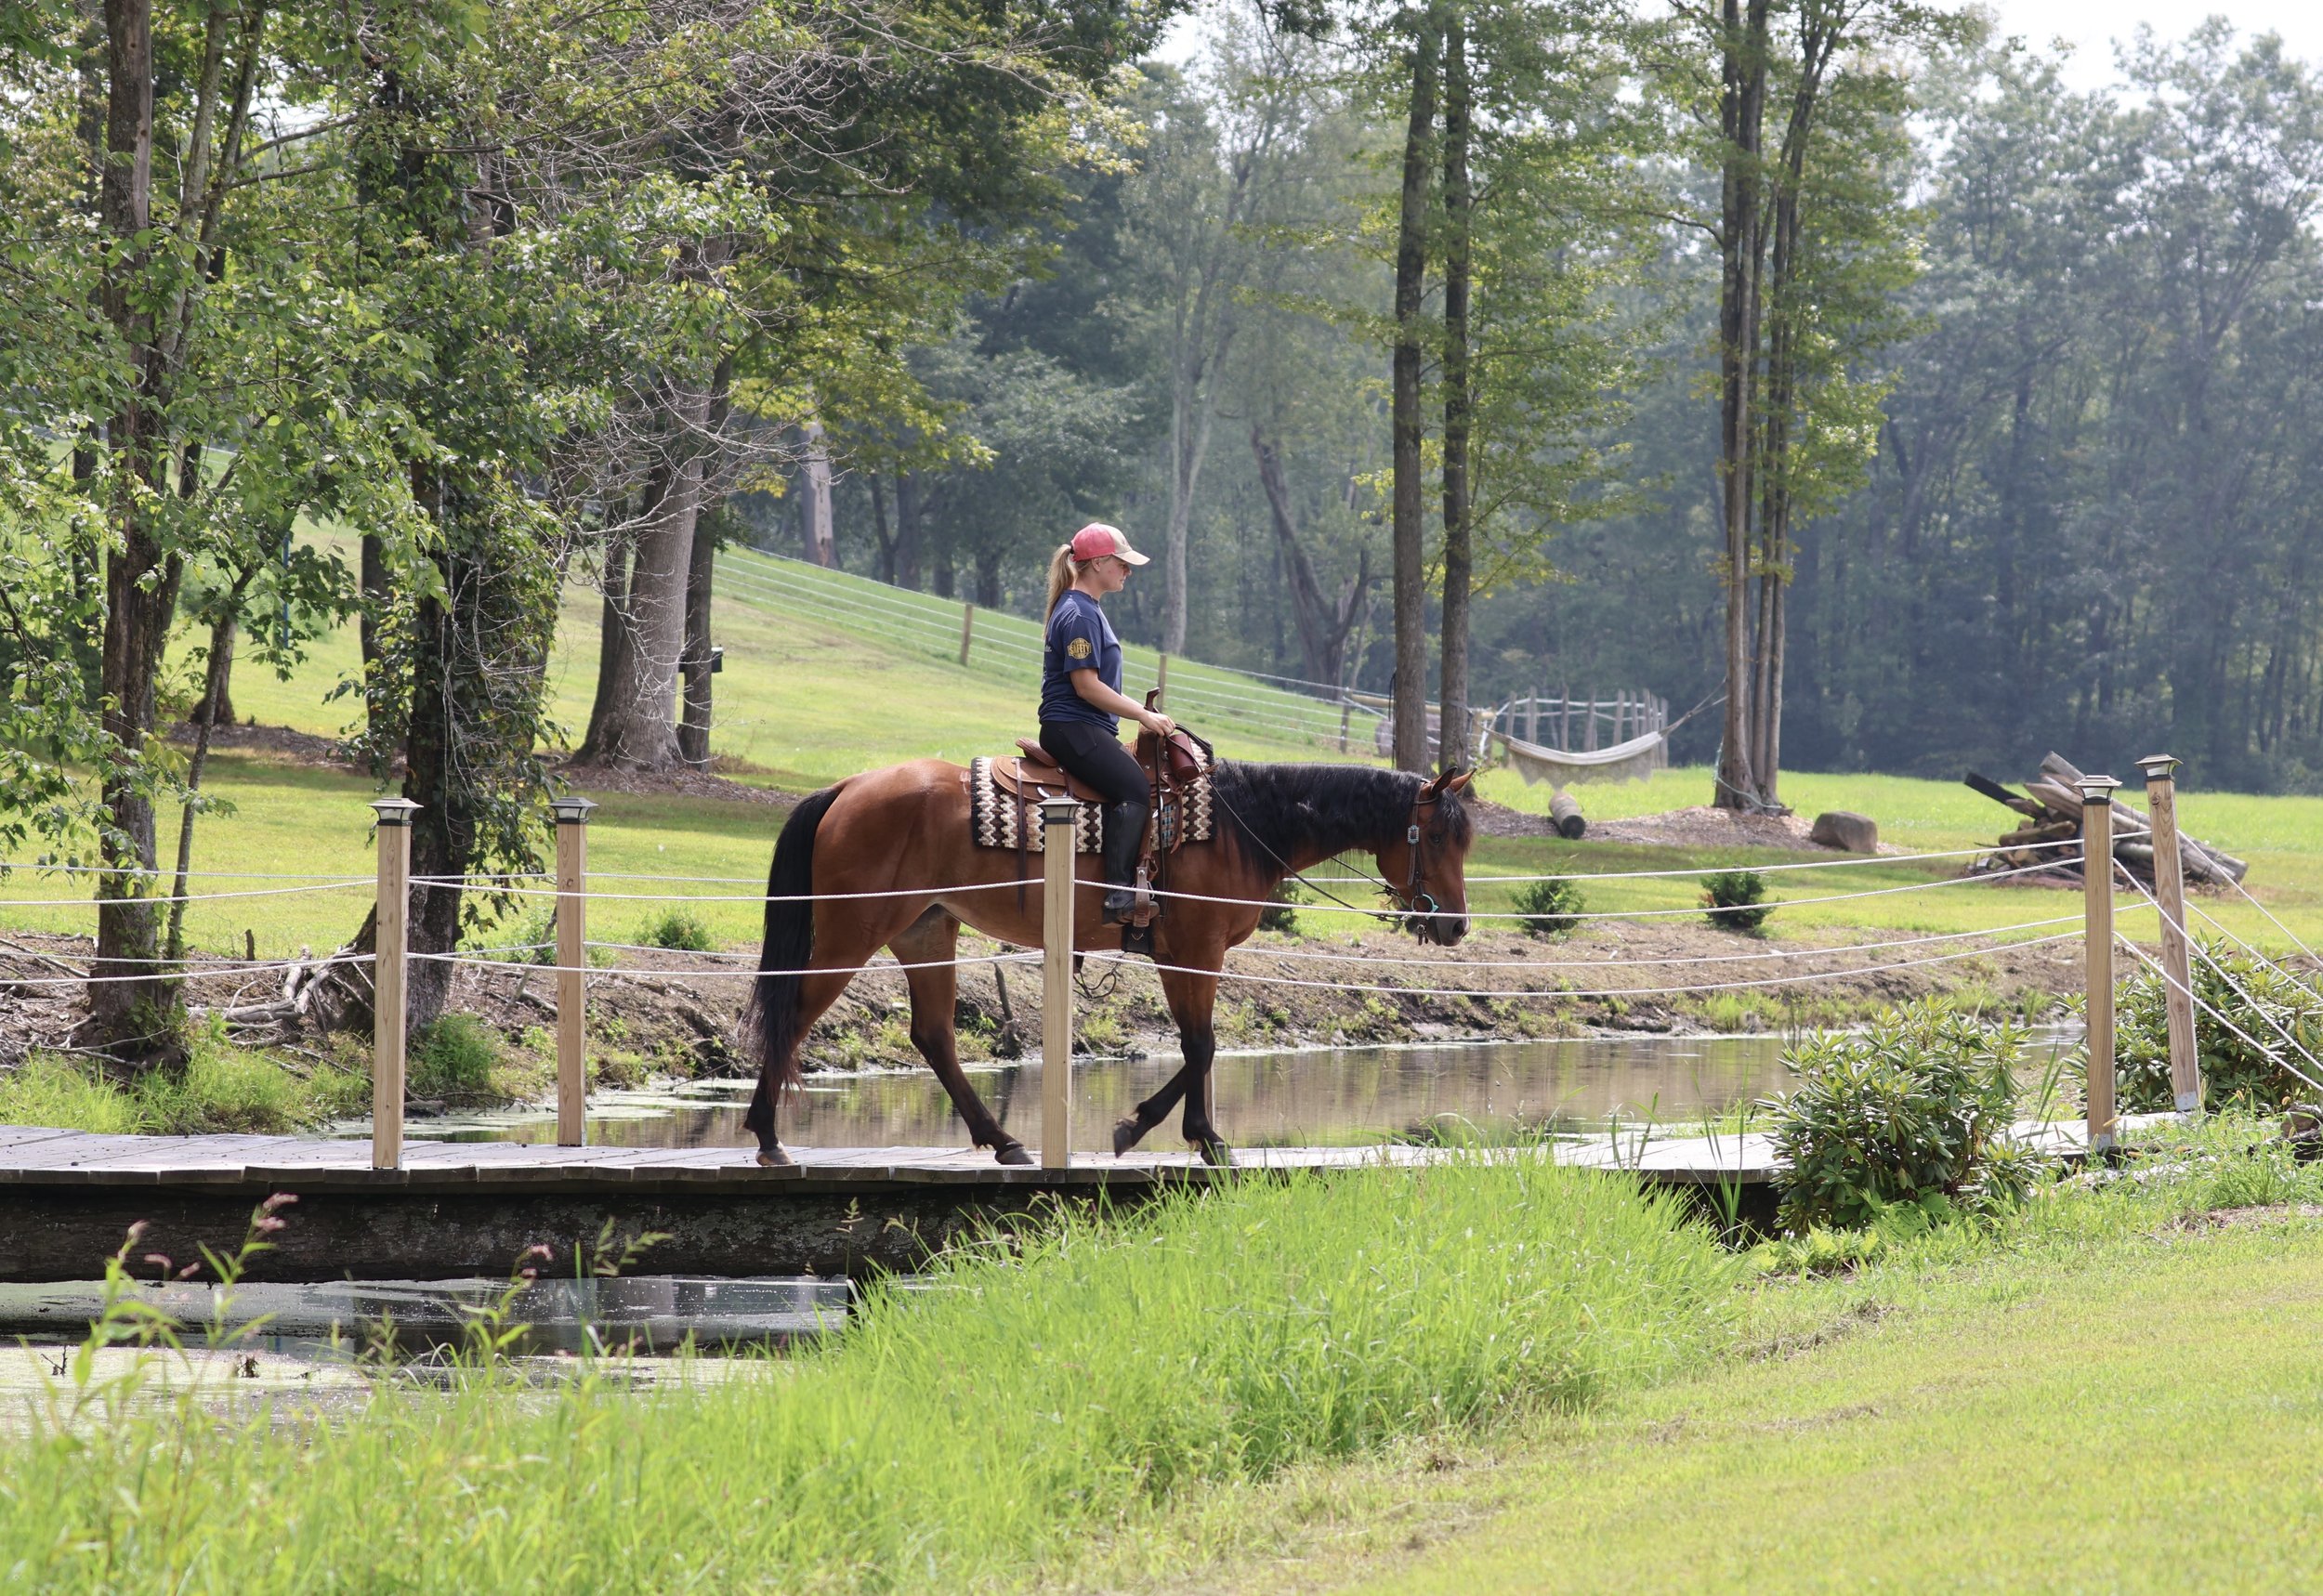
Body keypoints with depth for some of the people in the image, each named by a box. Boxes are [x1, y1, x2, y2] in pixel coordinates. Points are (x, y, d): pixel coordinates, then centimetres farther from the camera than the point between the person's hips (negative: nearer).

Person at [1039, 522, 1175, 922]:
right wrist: (1143, 715, -15)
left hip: (1089, 730, 11)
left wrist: (1143, 714, 20)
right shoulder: (1079, 615, -13)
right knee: (1136, 788, -25)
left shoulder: (1087, 611, 20)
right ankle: (1119, 894, -32)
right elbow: (1086, 684, -19)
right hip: (1072, 728, -11)